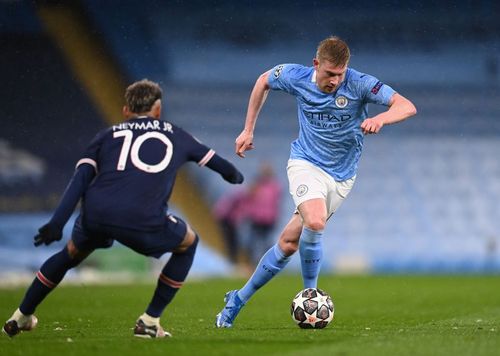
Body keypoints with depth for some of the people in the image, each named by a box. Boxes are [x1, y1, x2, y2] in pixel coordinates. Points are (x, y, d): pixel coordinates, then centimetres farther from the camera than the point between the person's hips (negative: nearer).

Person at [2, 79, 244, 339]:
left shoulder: (109, 134, 25)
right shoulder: (175, 135, 25)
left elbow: (80, 179, 11)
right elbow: (209, 158, 40)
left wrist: (56, 224, 4)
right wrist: (234, 175, 62)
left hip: (95, 215, 3)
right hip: (144, 222, -3)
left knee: (72, 253, 34)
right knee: (188, 243, 27)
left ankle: (21, 317, 40)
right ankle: (149, 322, 23)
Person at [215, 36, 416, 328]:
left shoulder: (359, 84, -17)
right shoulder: (296, 77, -10)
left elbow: (407, 106, -22)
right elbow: (264, 80, 12)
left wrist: (380, 118, -43)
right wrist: (248, 129, 12)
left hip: (341, 177, 1)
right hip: (306, 164, -1)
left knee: (289, 243, 2)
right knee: (315, 222, -31)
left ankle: (239, 299, 18)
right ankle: (310, 294, -11)